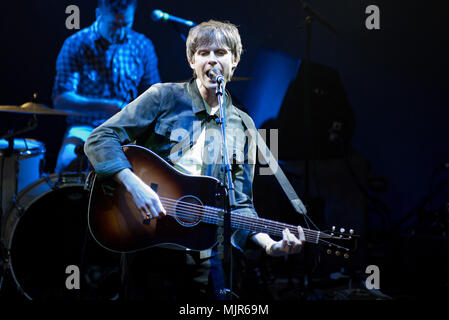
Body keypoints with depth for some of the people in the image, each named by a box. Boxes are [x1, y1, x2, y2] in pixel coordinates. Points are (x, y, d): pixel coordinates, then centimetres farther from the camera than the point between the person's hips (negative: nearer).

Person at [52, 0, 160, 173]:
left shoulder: (142, 46, 5)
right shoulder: (76, 45, -5)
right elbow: (60, 100, -11)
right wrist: (105, 106, -25)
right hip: (85, 128, -2)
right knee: (68, 163, -32)